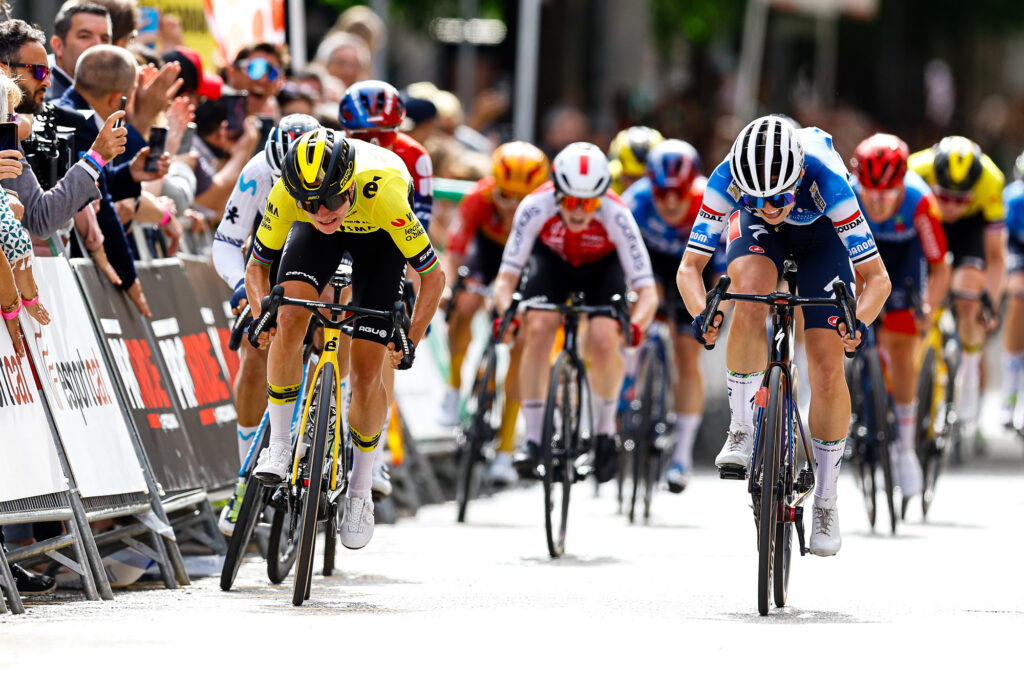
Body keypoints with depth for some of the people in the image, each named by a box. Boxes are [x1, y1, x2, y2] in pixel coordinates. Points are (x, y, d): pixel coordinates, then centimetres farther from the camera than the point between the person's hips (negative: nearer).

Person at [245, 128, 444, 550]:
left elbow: (432, 276, -29)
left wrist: (410, 343, -29)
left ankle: (360, 488, 13)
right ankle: (278, 445, -9)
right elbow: (257, 265, -16)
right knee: (290, 318, -26)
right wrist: (260, 313, -27)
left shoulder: (383, 195, -43)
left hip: (378, 235, -2)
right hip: (317, 239, 2)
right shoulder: (286, 195, -36)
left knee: (367, 376, -8)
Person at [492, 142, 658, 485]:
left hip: (602, 266, -1)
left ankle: (605, 430, 3)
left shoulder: (616, 216, -37)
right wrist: (506, 313, -51)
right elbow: (506, 276, -31)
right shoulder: (535, 207, -35)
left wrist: (635, 325, -56)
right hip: (553, 260, 1)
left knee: (603, 342, -23)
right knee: (537, 331, -24)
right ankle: (532, 439, -13)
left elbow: (647, 291, -36)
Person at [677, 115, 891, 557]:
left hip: (819, 230, -1)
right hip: (757, 236, 1)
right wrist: (701, 315, -48)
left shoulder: (825, 180, -40)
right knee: (751, 294, -35)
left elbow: (877, 277, -34)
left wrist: (859, 323, -53)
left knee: (828, 372, -10)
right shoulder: (726, 180, -36)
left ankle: (826, 501, 9)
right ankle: (741, 430, -19)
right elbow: (690, 266, -28)